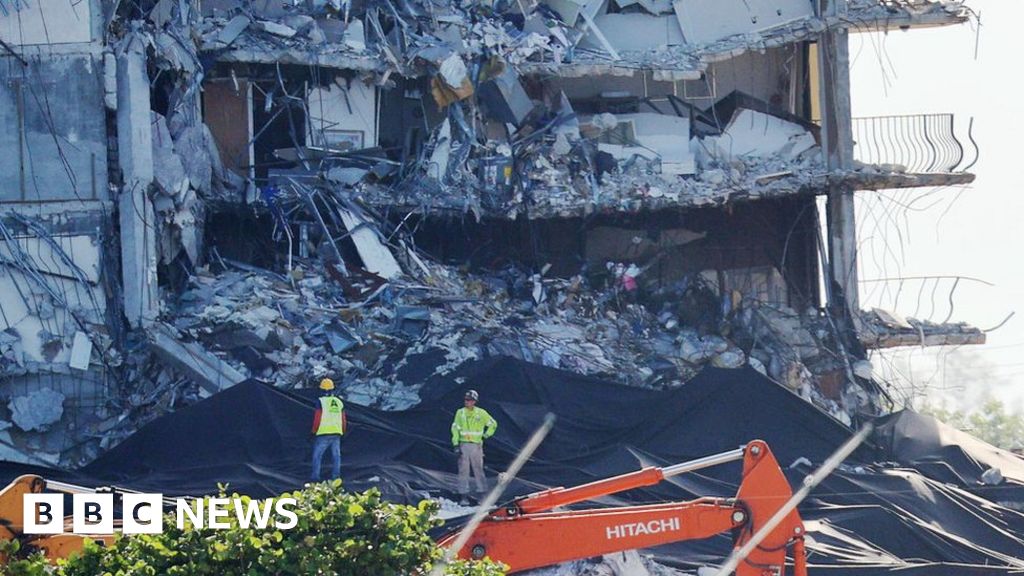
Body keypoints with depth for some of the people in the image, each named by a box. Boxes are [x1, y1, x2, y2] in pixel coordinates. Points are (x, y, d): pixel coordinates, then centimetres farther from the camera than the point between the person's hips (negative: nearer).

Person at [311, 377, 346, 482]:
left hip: (323, 433, -5)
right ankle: (336, 475, 6)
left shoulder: (321, 401, -9)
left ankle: (315, 476, -1)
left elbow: (317, 418, -10)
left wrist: (314, 432, 2)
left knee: (317, 455, 2)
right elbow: (344, 420, 13)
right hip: (336, 434, 5)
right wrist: (342, 433, 23)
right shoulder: (339, 402, 9)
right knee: (336, 455, 8)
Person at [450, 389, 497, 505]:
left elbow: (493, 424, 16)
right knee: (463, 470, -2)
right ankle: (464, 496, -1)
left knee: (478, 470, -1)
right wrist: (456, 444, -2)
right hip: (463, 445, 1)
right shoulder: (460, 413, 7)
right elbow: (455, 428, 7)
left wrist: (486, 435, 6)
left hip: (476, 445, -1)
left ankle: (483, 493, 2)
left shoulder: (481, 413, 4)